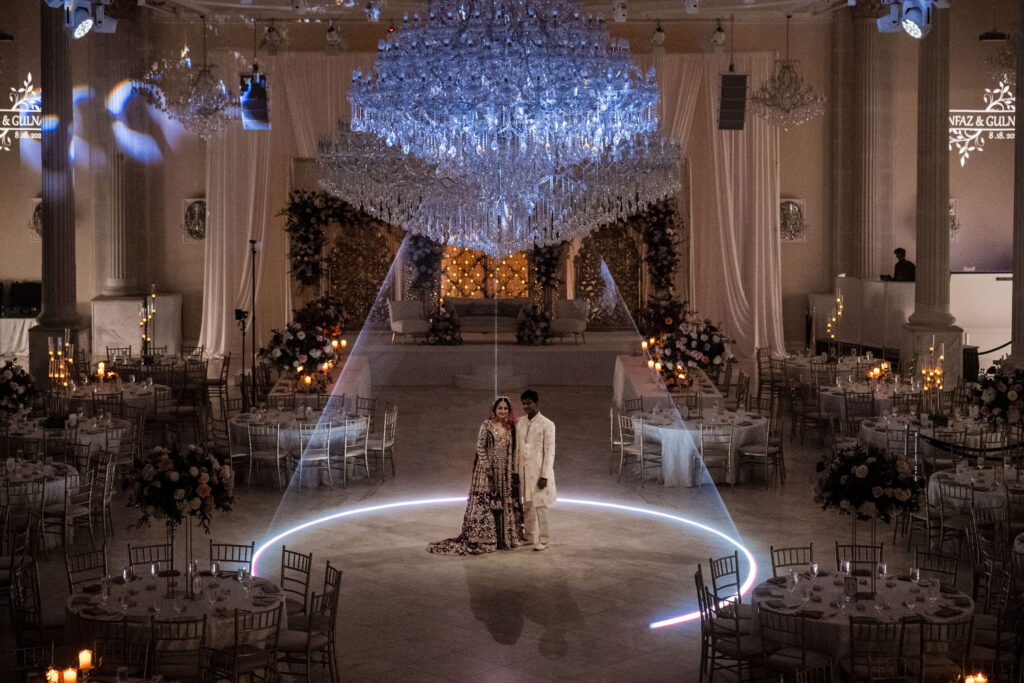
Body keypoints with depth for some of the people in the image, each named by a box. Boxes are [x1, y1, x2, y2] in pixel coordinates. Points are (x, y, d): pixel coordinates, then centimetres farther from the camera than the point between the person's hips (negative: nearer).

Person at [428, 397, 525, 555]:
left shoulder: (510, 427, 9)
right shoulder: (487, 425, -6)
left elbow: (513, 451, 12)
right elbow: (480, 447, -8)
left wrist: (514, 470, 6)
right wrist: (487, 467, -15)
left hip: (506, 471, 6)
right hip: (489, 469, -5)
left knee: (506, 503, 10)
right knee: (485, 502, -4)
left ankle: (505, 537, 20)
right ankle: (483, 538, 2)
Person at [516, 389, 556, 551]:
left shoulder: (547, 424, -9)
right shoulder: (520, 423, 7)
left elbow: (549, 451, -10)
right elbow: (518, 448, 12)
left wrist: (544, 475, -14)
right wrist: (516, 470, 8)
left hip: (539, 471, -5)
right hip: (524, 471, 5)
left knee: (540, 506, -3)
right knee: (527, 505, 9)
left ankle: (542, 540, 6)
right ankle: (530, 536, 20)